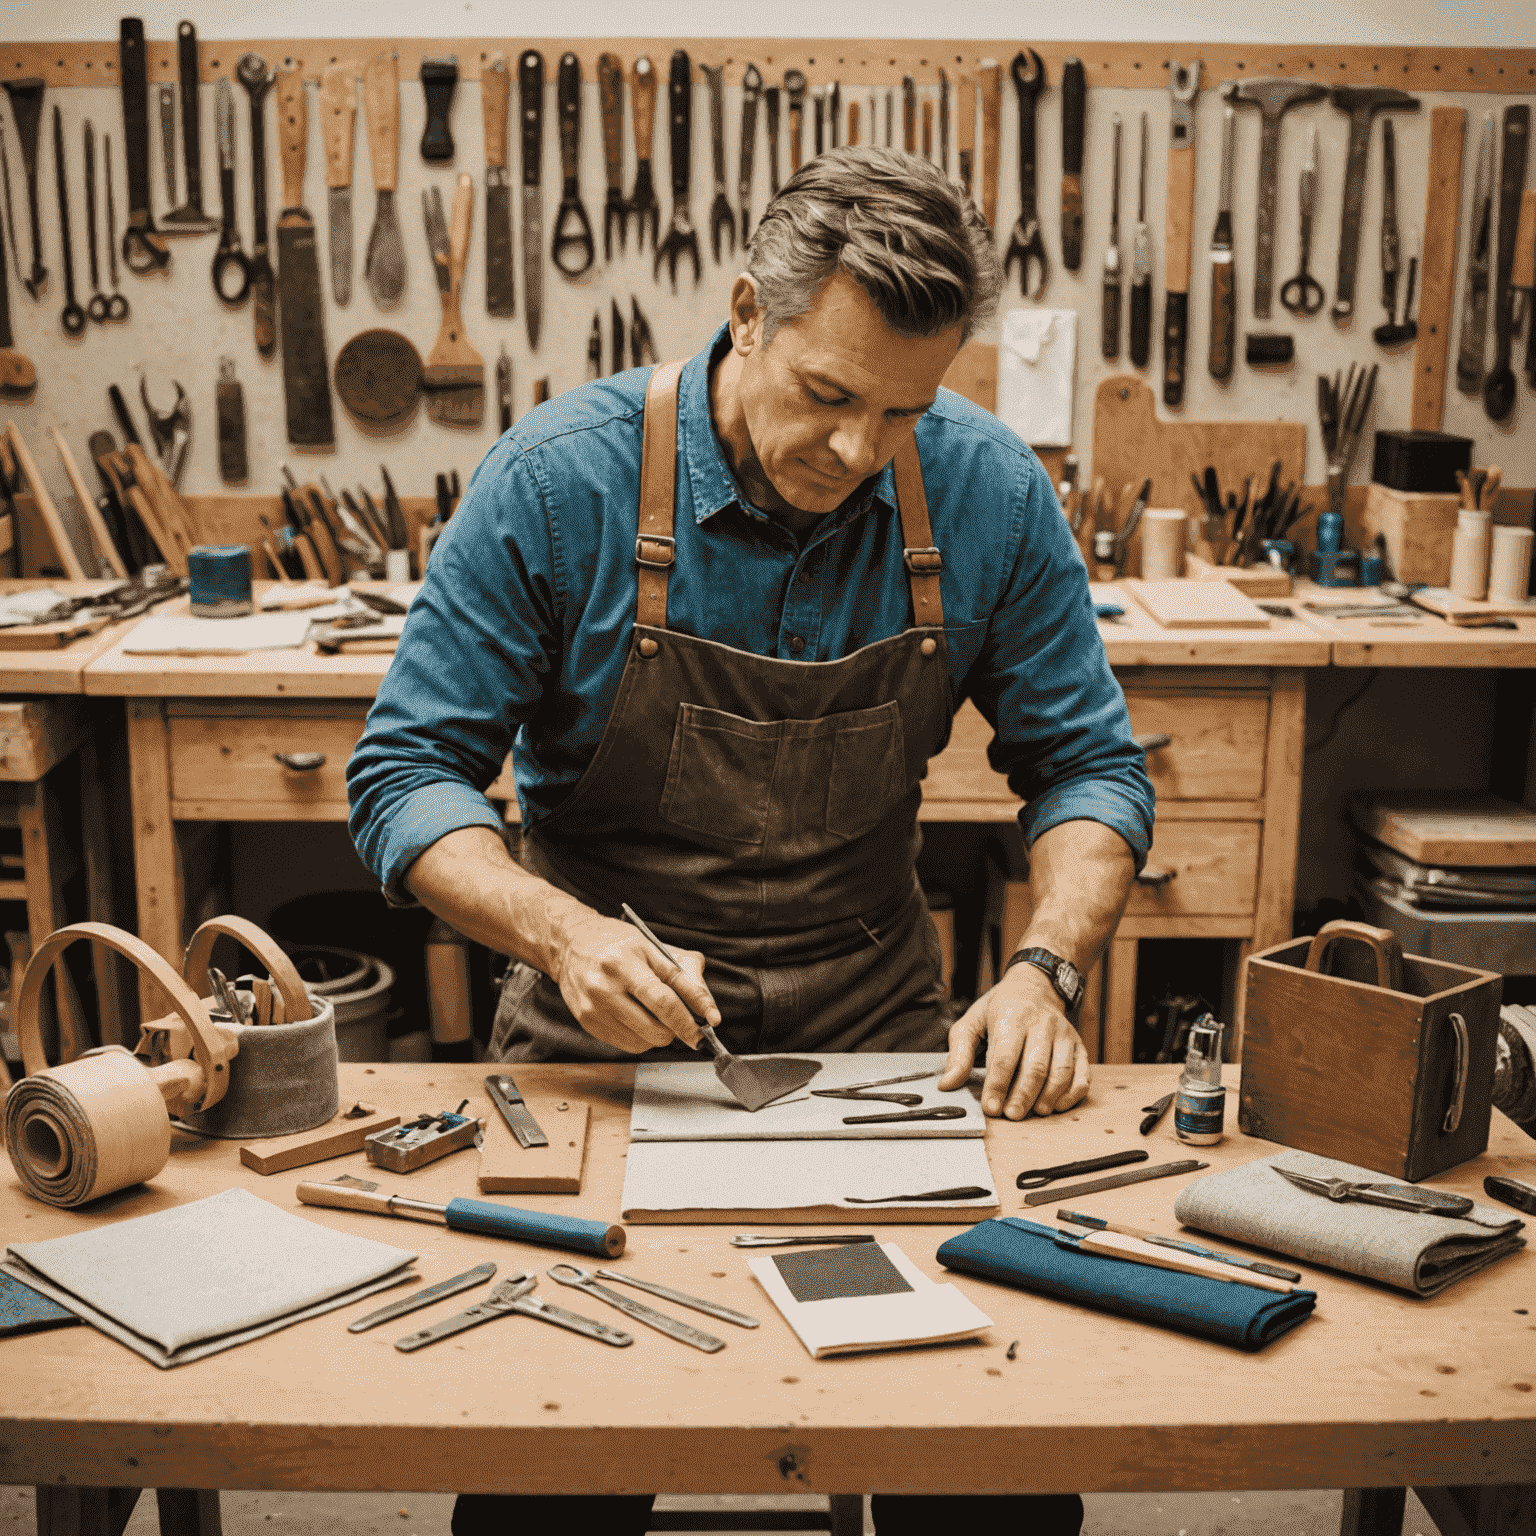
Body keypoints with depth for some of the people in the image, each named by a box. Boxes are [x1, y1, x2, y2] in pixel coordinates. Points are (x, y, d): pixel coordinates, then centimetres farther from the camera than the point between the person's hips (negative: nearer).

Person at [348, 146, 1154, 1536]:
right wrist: (559, 932, -27)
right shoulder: (558, 481, -13)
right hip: (602, 1021, -1)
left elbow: (1086, 763, 3)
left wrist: (1047, 967, -15)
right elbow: (406, 775, -9)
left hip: (874, 1015, 2)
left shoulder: (988, 491, -6)